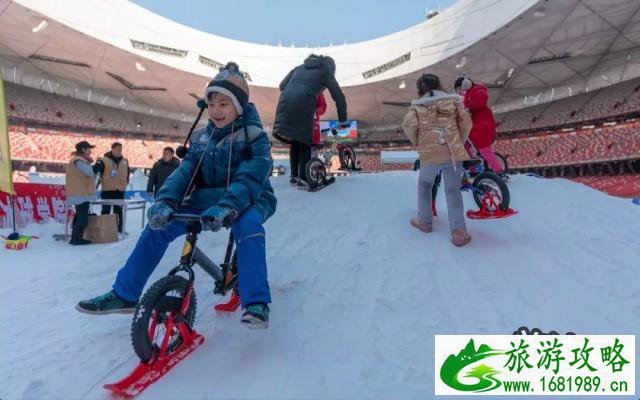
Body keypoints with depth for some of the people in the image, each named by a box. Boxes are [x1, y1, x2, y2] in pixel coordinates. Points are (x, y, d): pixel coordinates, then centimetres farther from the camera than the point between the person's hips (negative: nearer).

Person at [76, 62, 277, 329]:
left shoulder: (254, 136, -10)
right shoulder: (201, 138, 7)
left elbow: (252, 177, -26)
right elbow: (184, 172, -3)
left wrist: (227, 206, -43)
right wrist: (165, 201, -24)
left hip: (247, 201, -5)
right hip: (208, 200, 5)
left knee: (247, 224, -40)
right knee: (158, 225, -9)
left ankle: (256, 303, -34)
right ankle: (124, 294, 5)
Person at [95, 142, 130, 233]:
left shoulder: (125, 161, 9)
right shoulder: (104, 160, -8)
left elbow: (127, 173, 20)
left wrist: (125, 183, 15)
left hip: (120, 190, 5)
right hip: (107, 190, -4)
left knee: (119, 210, 12)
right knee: (106, 210, 3)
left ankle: (119, 228, 20)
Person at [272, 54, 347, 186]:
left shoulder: (299, 68, 31)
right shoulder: (325, 71, 19)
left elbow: (282, 85, 24)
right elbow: (339, 96, 15)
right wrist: (343, 120, 19)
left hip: (285, 102, 5)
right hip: (303, 105, -5)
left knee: (294, 142, 17)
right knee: (304, 142, 8)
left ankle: (294, 176, 21)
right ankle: (302, 178, 6)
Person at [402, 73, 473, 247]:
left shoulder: (417, 106, 10)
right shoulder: (453, 101, 14)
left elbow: (408, 125, -7)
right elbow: (466, 122, 5)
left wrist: (417, 143, 10)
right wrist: (460, 142, 18)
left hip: (429, 153, -1)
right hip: (453, 153, 1)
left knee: (424, 185, 23)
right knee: (453, 191, 6)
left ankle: (425, 221, 30)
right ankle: (459, 232, -1)